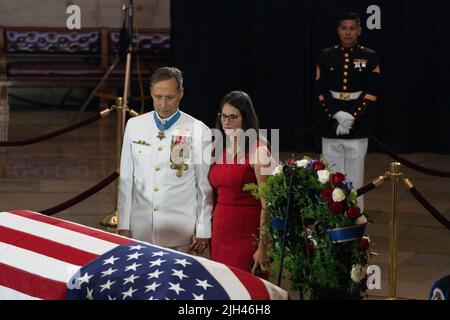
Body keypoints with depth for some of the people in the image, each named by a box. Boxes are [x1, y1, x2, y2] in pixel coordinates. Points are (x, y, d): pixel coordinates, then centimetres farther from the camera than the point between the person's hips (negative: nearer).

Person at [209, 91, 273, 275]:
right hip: (220, 235, 6)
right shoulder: (219, 150, 12)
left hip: (247, 237, -6)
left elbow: (267, 203, -13)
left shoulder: (257, 151, -9)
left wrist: (263, 247, -17)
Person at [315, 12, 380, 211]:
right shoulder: (326, 56, 5)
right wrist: (337, 115, -12)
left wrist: (352, 117, -12)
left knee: (355, 180, -1)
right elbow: (321, 91, 1)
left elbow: (371, 94, -3)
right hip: (331, 126, 1)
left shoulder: (370, 57, 1)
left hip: (357, 128, -1)